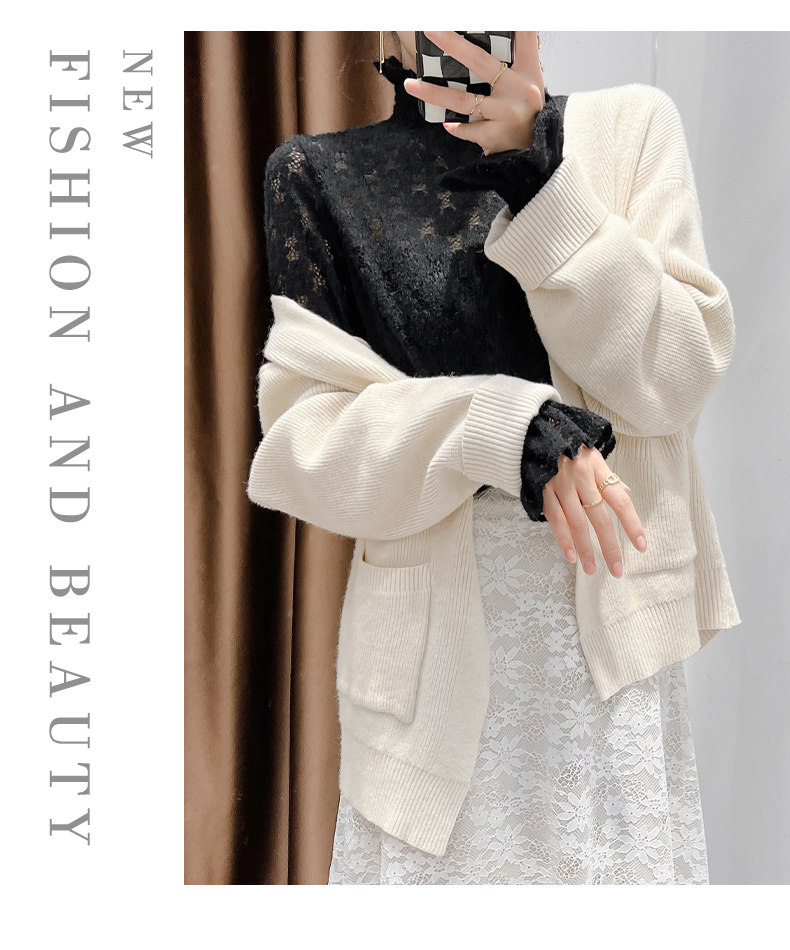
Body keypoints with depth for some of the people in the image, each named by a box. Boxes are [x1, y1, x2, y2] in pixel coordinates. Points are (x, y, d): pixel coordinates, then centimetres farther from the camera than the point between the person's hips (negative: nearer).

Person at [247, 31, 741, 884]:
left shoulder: (627, 125, 5)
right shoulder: (319, 172, 3)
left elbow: (674, 375, -6)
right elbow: (301, 436, -5)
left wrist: (537, 178, -15)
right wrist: (506, 424, -19)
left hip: (609, 622, 1)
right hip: (432, 632, 0)